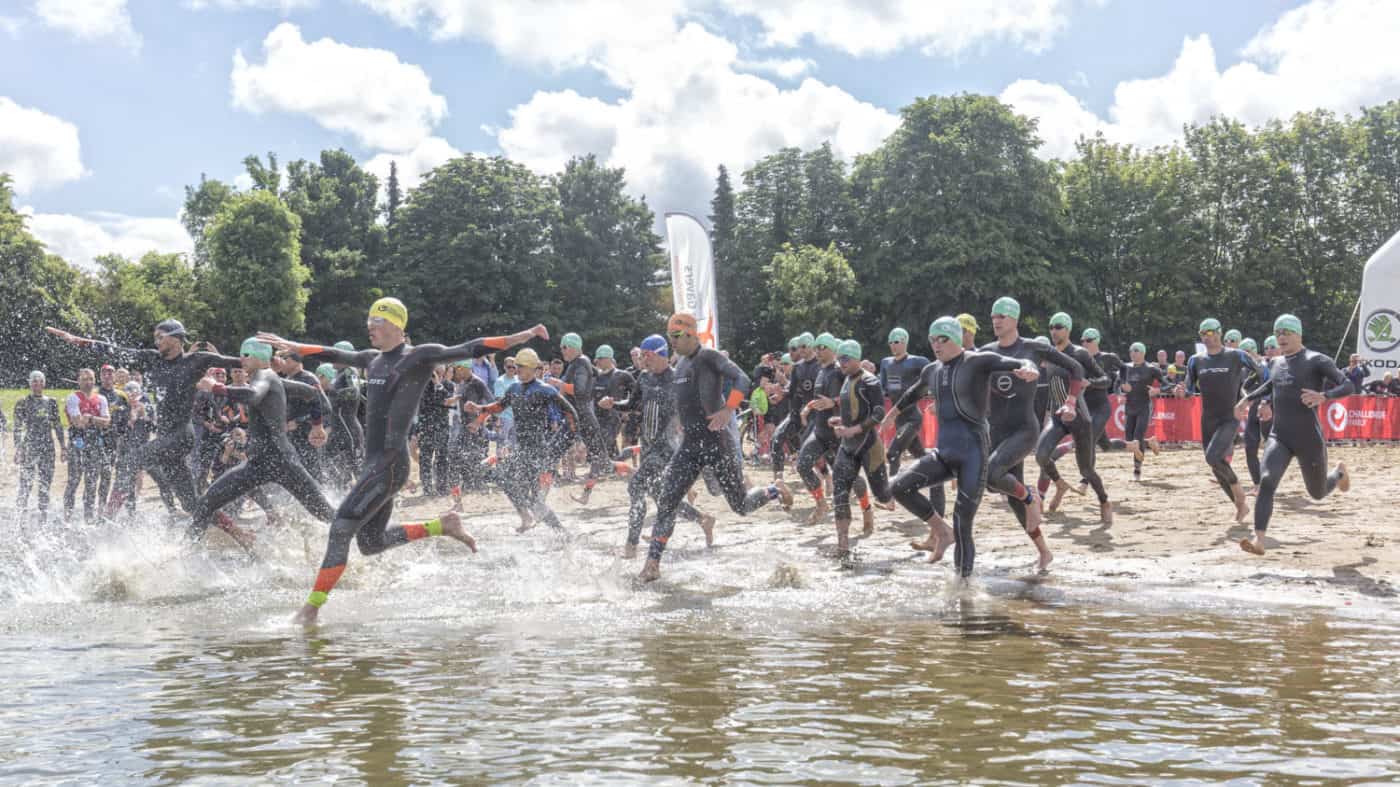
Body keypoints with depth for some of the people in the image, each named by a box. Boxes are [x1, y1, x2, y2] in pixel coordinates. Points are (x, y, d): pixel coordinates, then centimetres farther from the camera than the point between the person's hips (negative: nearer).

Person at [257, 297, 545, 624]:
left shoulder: (420, 357, -6)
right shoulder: (374, 359, 16)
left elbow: (469, 350, -14)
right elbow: (333, 355, 32)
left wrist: (520, 337, -24)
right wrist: (292, 346, 39)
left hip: (390, 463, -9)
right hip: (374, 462, 9)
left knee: (341, 530, -13)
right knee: (371, 544, 13)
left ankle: (310, 609, -8)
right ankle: (442, 525, 21)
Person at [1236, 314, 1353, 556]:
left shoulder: (1316, 361, -8)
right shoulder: (1275, 363, 10)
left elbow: (1348, 386, -15)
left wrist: (1323, 396, -33)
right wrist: (1248, 398, 24)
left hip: (1309, 440, -4)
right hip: (1279, 438, 4)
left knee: (1317, 493, 15)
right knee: (1267, 481, -23)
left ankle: (1339, 472, 51)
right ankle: (1259, 541, -30)